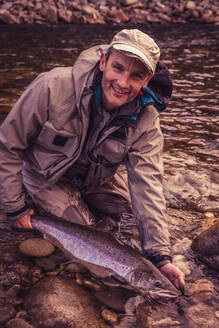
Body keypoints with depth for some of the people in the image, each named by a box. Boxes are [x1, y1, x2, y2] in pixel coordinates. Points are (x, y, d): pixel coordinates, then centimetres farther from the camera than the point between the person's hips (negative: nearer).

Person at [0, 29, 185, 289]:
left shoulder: (145, 122, -23)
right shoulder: (53, 88, -32)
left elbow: (147, 186, -25)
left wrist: (160, 256, -32)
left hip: (96, 179, 4)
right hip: (45, 177, -3)